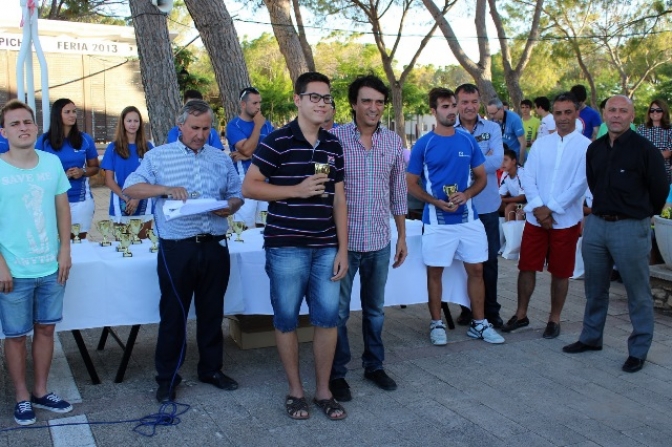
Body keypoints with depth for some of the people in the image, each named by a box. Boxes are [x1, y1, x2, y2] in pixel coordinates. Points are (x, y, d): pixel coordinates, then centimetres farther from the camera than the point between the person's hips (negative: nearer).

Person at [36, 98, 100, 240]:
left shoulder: (85, 139, 4)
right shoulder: (44, 140, -1)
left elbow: (95, 167, 12)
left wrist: (82, 172, -10)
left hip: (81, 199, 2)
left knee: (80, 239, 6)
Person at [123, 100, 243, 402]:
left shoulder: (221, 159, 12)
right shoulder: (158, 156, 2)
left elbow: (237, 194, 15)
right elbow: (129, 189, -4)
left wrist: (230, 207, -8)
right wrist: (164, 189, -19)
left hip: (215, 247, 3)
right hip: (177, 249, -3)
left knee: (212, 312, 13)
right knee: (173, 313, 4)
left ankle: (211, 369, 29)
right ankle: (167, 378, 16)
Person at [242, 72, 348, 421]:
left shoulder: (333, 146, 10)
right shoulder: (277, 141, -6)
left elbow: (338, 200, 11)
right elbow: (249, 186, -7)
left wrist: (343, 249, 6)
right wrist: (297, 190, -15)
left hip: (326, 248, 4)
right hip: (286, 247, -4)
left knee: (328, 318, 6)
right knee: (286, 319, 5)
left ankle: (323, 391, 21)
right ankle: (295, 391, 22)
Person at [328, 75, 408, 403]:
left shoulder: (394, 142, 3)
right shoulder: (335, 138, -8)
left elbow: (398, 193, 10)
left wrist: (402, 237, 11)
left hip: (380, 241, 4)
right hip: (343, 240, -3)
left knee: (375, 309, 17)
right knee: (339, 310, 7)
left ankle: (374, 365, 34)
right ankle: (336, 373, 22)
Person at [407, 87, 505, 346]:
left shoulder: (468, 141, 4)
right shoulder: (423, 144, -5)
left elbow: (481, 177, 10)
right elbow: (411, 184, -2)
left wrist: (467, 194, -11)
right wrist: (436, 201, -17)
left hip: (468, 217, 3)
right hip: (437, 220, -3)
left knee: (476, 269, 7)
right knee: (435, 272, 6)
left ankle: (479, 324, 20)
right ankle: (436, 324, 20)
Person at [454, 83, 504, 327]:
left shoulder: (492, 129, 2)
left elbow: (497, 161, -12)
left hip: (487, 206, 1)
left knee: (489, 259, 9)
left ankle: (491, 310, 22)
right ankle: (466, 308, 24)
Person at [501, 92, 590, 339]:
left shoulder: (585, 146, -6)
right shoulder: (540, 144, 6)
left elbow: (580, 184, -11)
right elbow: (528, 177, 2)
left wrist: (551, 208, -14)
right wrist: (538, 207, -12)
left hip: (565, 220, -3)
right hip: (536, 217, 3)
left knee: (560, 272, 8)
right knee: (527, 267, 8)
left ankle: (554, 319, 23)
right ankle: (521, 314, 23)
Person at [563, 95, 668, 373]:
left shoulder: (645, 149, -10)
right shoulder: (594, 149, 8)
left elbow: (659, 189, -2)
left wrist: (643, 214, 10)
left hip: (631, 228, -6)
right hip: (596, 224, 6)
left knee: (638, 292, 3)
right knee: (595, 287, 17)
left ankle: (639, 350, 13)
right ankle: (591, 337, 31)